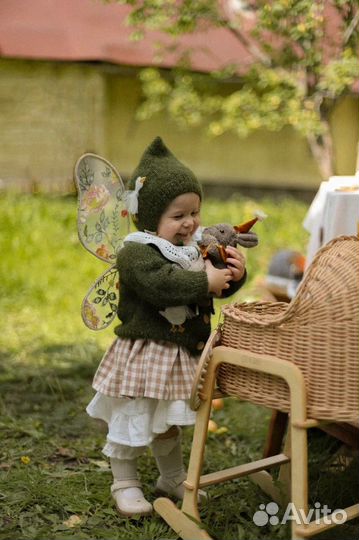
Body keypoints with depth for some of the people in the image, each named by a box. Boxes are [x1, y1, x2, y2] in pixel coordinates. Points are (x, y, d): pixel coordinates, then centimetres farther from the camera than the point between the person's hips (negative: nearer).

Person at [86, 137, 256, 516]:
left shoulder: (194, 249, 7)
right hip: (143, 354, -8)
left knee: (167, 422, 24)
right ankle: (125, 483, 21)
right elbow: (162, 284, -35)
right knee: (132, 421, 4)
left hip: (181, 354, 8)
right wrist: (205, 282, -31)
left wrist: (233, 274, -11)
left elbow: (216, 286, 9)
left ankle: (173, 478, 39)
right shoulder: (136, 253, -19)